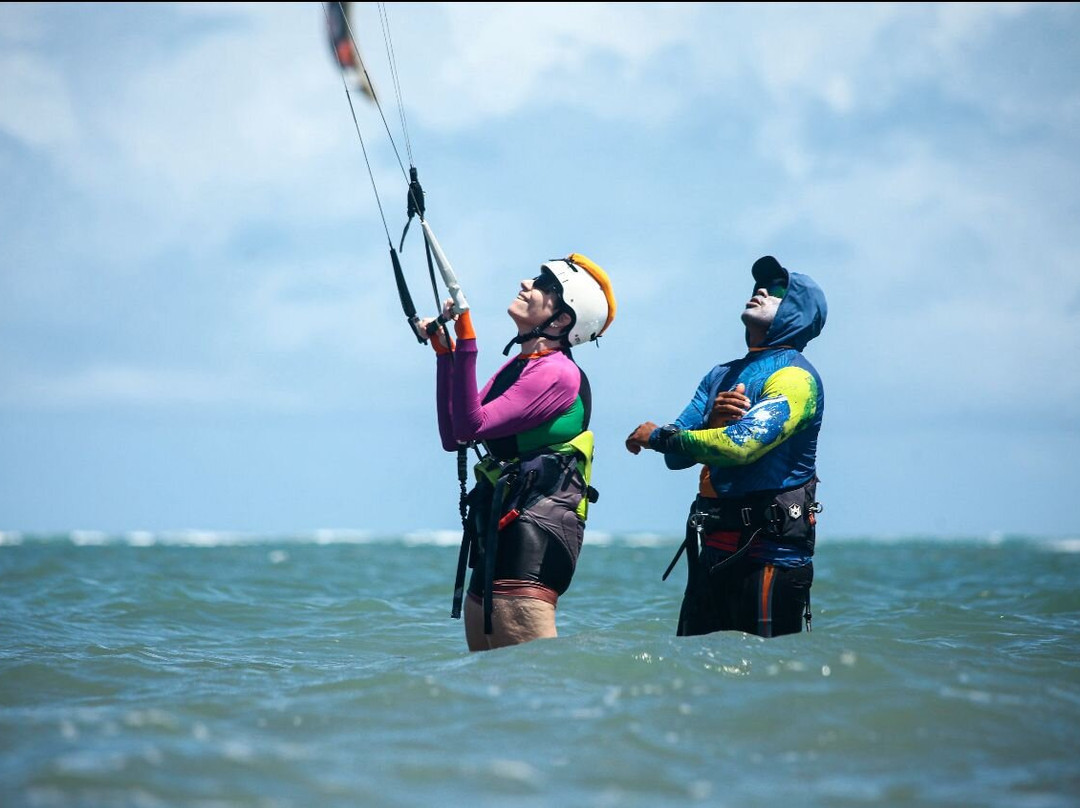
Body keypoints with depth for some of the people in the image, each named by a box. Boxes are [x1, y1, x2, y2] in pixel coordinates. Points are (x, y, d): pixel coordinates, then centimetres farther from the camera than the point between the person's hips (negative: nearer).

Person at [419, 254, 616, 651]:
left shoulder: (558, 373, -11)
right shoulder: (519, 365, 17)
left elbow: (472, 425, -18)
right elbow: (453, 436, 16)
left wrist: (466, 343, -19)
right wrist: (444, 351, 14)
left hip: (535, 530, -10)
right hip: (500, 533, 10)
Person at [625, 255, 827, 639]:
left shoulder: (795, 377, -7)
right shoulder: (722, 376, 18)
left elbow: (743, 445, -22)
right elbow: (678, 456, 11)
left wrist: (659, 436, -9)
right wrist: (712, 418, -9)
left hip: (768, 549, -8)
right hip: (714, 548, 8)